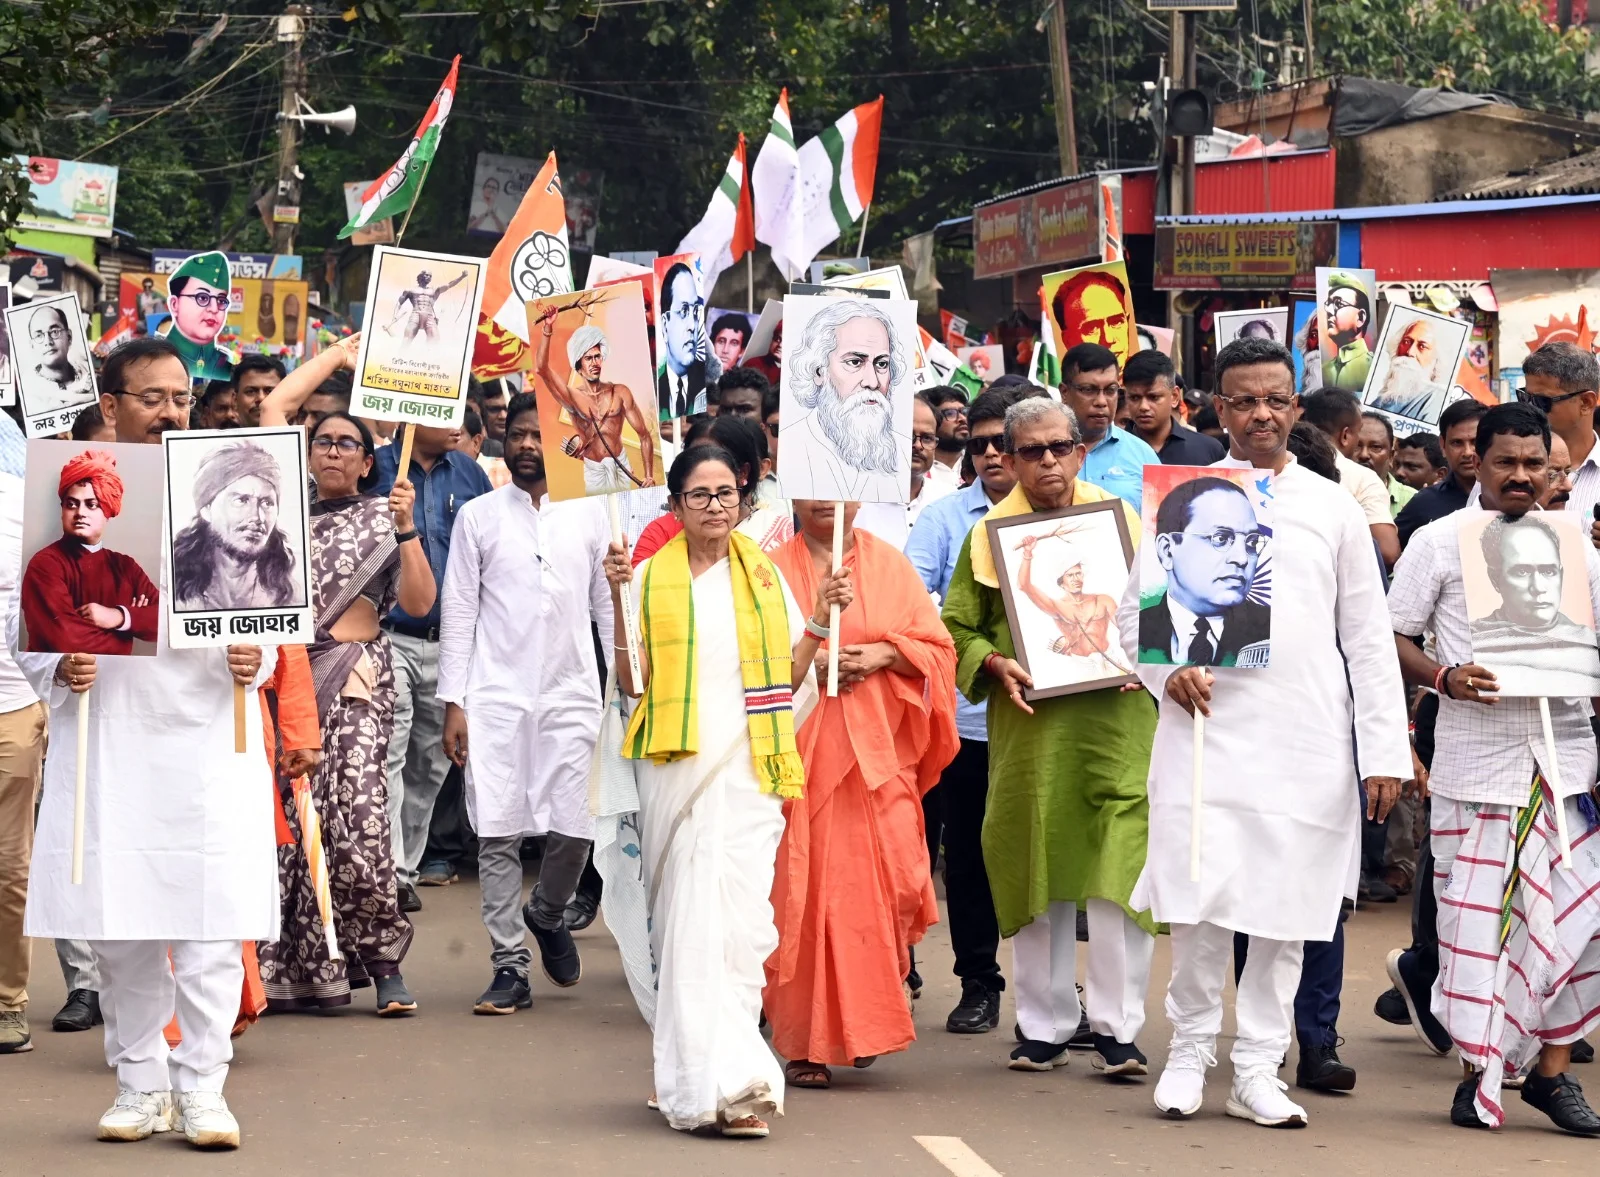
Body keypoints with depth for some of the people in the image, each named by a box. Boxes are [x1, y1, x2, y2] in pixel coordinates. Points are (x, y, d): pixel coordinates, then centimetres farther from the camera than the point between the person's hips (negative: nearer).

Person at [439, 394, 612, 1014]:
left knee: (574, 828, -4)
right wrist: (453, 702, -2)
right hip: (496, 698, -1)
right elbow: (457, 611, 5)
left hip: (571, 695, 1)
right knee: (498, 833, -5)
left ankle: (547, 913, 27)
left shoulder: (590, 515, 9)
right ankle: (510, 968, 1)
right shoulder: (478, 516, 6)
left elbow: (609, 606, 12)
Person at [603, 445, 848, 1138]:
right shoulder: (651, 578, 7)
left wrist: (821, 620, -1)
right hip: (674, 763, 0)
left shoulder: (763, 575, 13)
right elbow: (630, 680, 0)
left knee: (735, 918, -10)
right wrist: (619, 599, -11)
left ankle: (727, 1081, -9)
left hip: (749, 767, 0)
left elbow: (789, 675, 13)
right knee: (684, 918, -3)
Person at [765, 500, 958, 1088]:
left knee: (891, 878, -11)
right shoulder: (773, 570, 9)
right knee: (803, 888, -6)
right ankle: (806, 1044, 1)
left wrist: (884, 653, -8)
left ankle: (868, 1019, 10)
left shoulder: (889, 565, 12)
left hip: (876, 756, 1)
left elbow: (937, 647, 9)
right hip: (798, 752, -1)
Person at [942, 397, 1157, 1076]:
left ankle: (1117, 1026, -4)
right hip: (1029, 723, 1)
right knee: (1036, 866, 4)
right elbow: (956, 628, 10)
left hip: (1115, 719, -1)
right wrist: (995, 664, -9)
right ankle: (1043, 1025, 13)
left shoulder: (1119, 519, 11)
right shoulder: (990, 534, 10)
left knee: (1119, 868, -9)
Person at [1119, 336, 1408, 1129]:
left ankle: (1258, 1068, 10)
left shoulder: (1332, 510, 9)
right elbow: (1135, 608, 11)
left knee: (1288, 907, 2)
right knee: (1201, 898, -8)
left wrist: (1384, 751, 3)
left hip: (1307, 739, 1)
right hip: (1208, 728, -1)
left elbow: (1368, 637, 9)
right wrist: (1168, 668, -10)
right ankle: (1190, 1049, 9)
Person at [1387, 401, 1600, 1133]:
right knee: (1476, 916, -1)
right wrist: (1445, 678, -15)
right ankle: (1478, 1076, 10)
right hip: (1475, 754, -3)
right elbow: (1392, 638, 2)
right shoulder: (1440, 542, 3)